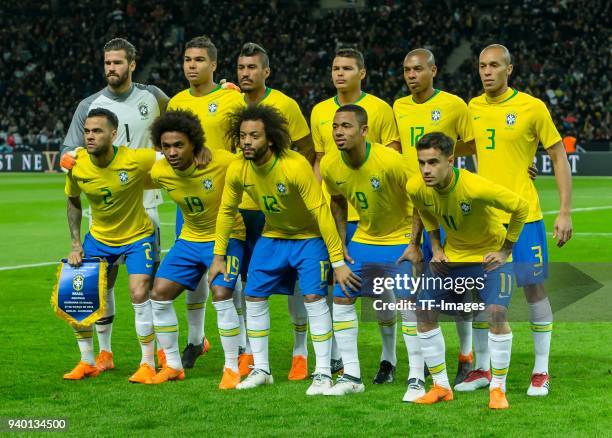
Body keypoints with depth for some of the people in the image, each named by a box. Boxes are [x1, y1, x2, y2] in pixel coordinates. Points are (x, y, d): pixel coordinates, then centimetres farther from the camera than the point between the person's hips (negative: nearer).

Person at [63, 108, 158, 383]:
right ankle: (87, 363, 18)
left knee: (139, 293, -19)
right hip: (99, 237, 4)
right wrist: (76, 244, 0)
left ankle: (148, 363, 0)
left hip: (137, 236, -4)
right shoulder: (77, 166, -14)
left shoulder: (136, 160, -27)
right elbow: (73, 202, 5)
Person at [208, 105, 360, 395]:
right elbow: (226, 210, 3)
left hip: (309, 237, -5)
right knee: (254, 297, 2)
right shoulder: (237, 170, -15)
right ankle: (261, 369, 15)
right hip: (272, 237, 6)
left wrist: (338, 262, -28)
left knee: (314, 297, -17)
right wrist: (218, 256, 4)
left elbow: (321, 211, -28)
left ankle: (323, 373, -8)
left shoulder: (295, 166, -31)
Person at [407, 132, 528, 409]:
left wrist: (505, 250, -14)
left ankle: (498, 389, -7)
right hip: (451, 255, 5)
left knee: (496, 313, -23)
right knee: (424, 313, -2)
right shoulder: (416, 188, -18)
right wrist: (436, 247, 5)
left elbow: (521, 207, -21)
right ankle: (441, 387, 11)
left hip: (489, 254, -5)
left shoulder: (475, 187, -34)